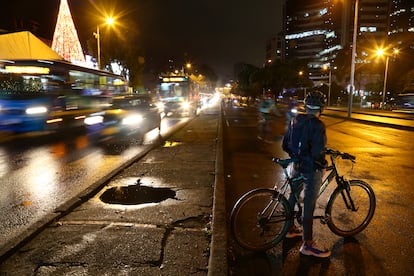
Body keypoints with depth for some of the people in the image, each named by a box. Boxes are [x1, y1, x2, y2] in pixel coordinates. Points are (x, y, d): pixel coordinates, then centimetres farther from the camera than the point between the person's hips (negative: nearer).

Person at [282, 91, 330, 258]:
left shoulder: (295, 121, 2)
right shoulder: (317, 125, -21)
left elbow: (285, 145, 7)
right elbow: (317, 152, -28)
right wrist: (323, 162, -9)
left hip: (297, 166, 8)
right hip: (311, 169, -8)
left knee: (293, 197, 22)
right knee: (309, 205, 1)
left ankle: (290, 229, 40)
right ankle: (308, 244, 13)